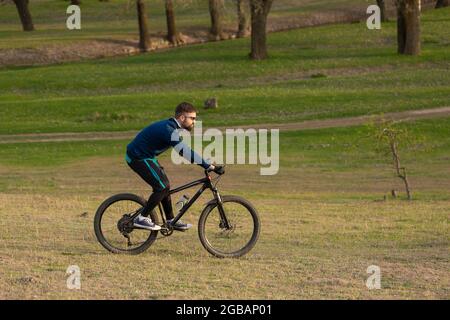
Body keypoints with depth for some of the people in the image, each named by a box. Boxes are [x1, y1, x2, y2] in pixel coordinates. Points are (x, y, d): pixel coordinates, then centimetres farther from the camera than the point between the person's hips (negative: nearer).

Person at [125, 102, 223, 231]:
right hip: (138, 157, -10)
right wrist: (210, 166, -36)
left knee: (165, 185, 12)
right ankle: (142, 218, -6)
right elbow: (186, 152, -35)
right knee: (162, 186, -13)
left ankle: (170, 220, 20)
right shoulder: (169, 130, -27)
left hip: (146, 156, 10)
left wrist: (208, 164, 10)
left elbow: (186, 151, 15)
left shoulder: (173, 127, 5)